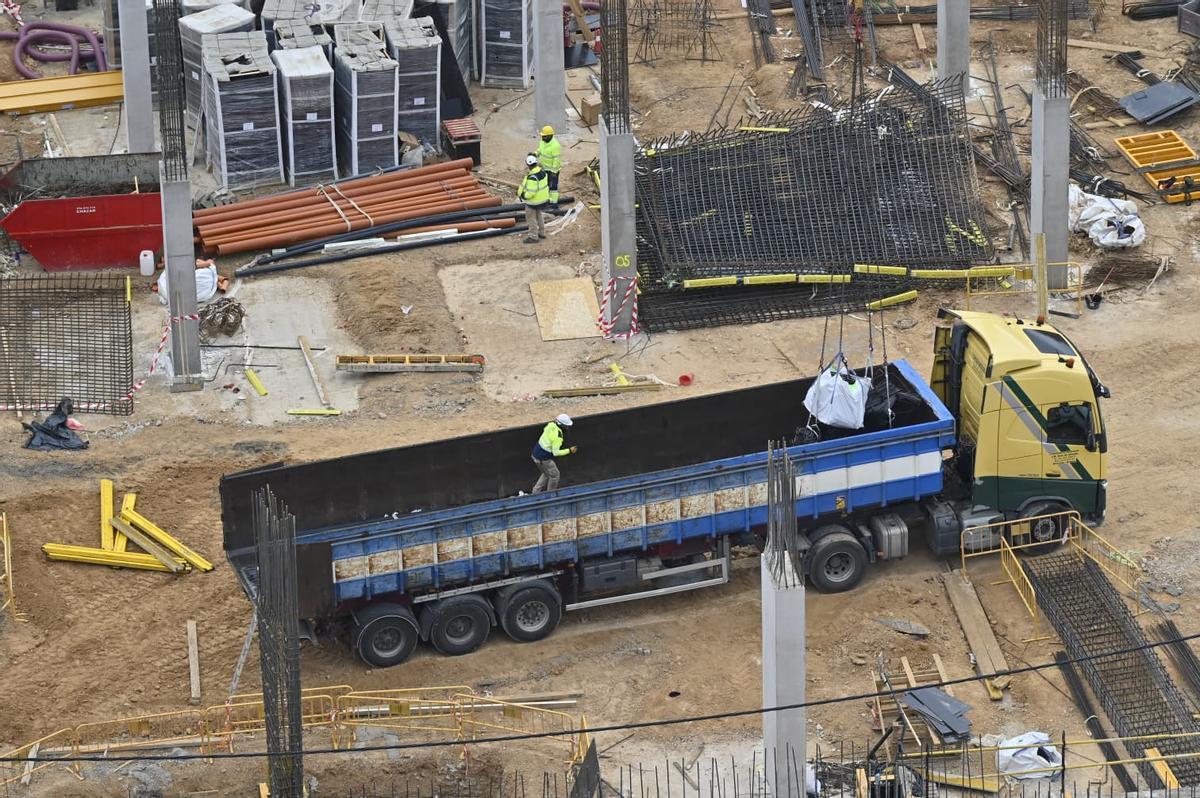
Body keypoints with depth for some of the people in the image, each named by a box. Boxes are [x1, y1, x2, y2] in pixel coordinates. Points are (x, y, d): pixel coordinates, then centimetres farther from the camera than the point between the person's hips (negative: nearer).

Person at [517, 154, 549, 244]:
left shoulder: (532, 177, -32)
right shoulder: (541, 171, -4)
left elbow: (530, 192, -32)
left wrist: (523, 196, -13)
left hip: (533, 201, -9)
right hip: (543, 198, 9)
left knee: (531, 218, 7)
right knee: (538, 215, 27)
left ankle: (533, 236, 15)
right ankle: (541, 232, 39)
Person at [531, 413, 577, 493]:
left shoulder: (551, 425, -4)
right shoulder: (557, 436, -29)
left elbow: (544, 429, 20)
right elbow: (556, 452, -27)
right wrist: (569, 451, -20)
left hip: (536, 453, 9)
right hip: (543, 459, -9)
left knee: (547, 474, 27)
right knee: (554, 475, 12)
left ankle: (536, 492, 32)